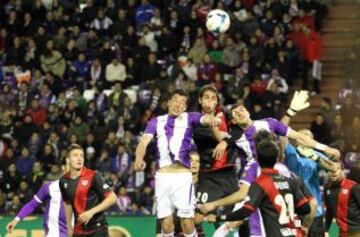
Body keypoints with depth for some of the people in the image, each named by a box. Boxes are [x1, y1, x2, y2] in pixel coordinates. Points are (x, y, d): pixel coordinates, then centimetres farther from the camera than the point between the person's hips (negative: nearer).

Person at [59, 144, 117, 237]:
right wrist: (69, 226, 21)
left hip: (97, 229, -5)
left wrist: (92, 212, -22)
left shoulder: (93, 176, -12)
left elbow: (112, 198, -14)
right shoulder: (64, 181, 3)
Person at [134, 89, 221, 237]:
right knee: (166, 222, 1)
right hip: (162, 176, 2)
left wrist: (212, 119, -36)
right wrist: (139, 158, -22)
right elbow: (144, 141, 0)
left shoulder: (189, 118, 10)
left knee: (187, 221, -7)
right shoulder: (156, 122, 15)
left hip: (183, 176, -2)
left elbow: (204, 119, -10)